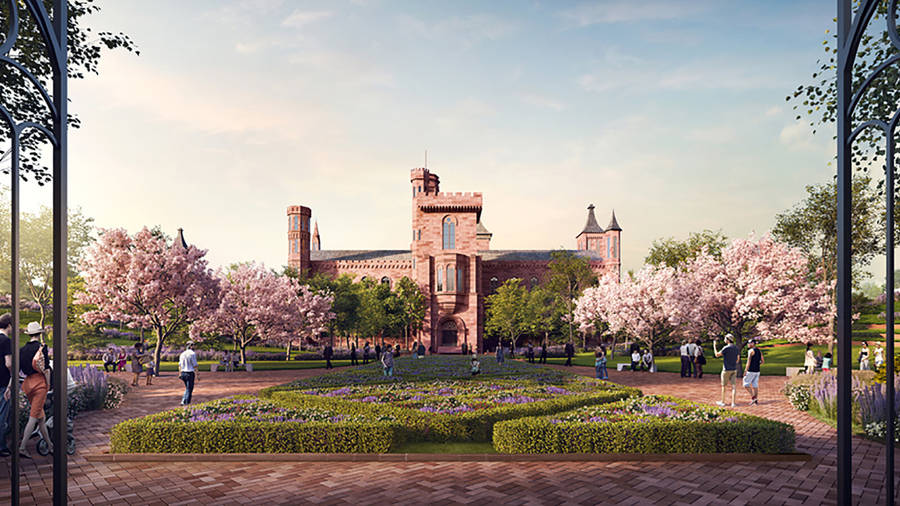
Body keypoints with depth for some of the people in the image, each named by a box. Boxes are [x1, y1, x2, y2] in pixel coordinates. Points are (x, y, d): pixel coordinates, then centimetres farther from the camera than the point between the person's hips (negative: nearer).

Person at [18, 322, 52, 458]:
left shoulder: (22, 349, 9)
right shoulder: (41, 347, -9)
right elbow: (46, 369, -10)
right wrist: (48, 385, -2)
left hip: (28, 383, 7)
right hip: (40, 382, -7)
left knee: (40, 416, 15)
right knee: (33, 417, -3)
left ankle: (50, 446, 24)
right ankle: (22, 448, -8)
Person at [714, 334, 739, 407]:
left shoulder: (726, 348, -16)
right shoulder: (736, 348, 6)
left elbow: (717, 355, -9)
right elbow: (737, 359, 12)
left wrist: (714, 345, -1)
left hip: (726, 369, -6)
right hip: (734, 369, 6)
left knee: (724, 386, 8)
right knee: (734, 386, 2)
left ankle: (722, 402, 16)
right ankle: (733, 403, -3)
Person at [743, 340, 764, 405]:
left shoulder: (751, 351, -13)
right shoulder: (759, 351, 12)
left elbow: (749, 361, -19)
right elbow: (763, 361, 16)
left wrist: (745, 370, -18)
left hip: (751, 371, -8)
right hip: (757, 371, 8)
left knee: (746, 384, 0)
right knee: (755, 385, 10)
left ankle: (753, 397, -8)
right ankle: (756, 400, 10)